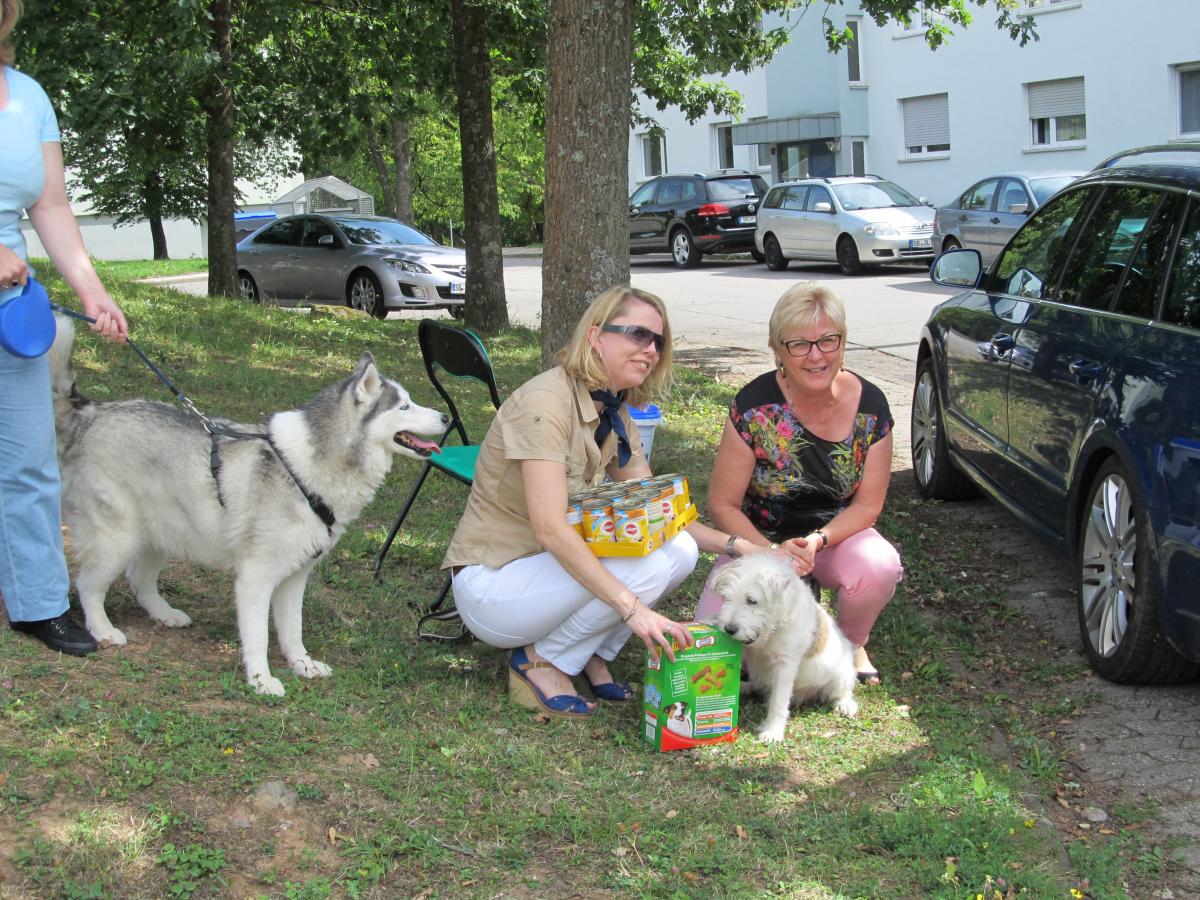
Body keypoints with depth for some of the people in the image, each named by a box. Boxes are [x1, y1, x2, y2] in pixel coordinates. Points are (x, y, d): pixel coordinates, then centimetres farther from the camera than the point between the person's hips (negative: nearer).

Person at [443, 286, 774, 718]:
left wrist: (730, 543, -9)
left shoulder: (614, 416, 6)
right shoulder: (544, 402, -22)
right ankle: (539, 661, -8)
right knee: (649, 564, -25)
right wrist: (633, 608, -37)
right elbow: (550, 529, -31)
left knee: (681, 549, -10)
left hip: (556, 564, 8)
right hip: (490, 584, -8)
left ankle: (592, 657, 3)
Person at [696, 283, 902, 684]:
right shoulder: (754, 407, -19)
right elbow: (722, 505, -11)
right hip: (758, 539, -1)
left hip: (836, 534, 1)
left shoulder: (870, 406, -12)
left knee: (879, 566, -34)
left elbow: (867, 505, -6)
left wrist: (816, 541, -24)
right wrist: (772, 552, -27)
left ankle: (851, 646, 2)